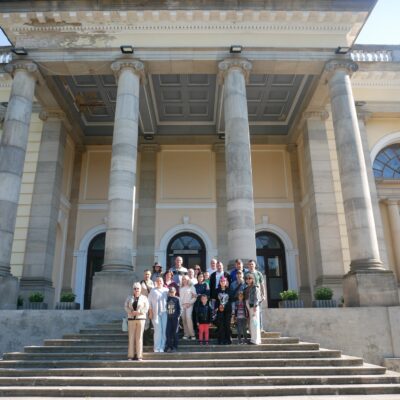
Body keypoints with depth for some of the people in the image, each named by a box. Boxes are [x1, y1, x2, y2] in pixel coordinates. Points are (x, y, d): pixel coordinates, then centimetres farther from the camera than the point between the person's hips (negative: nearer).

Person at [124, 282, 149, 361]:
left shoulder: (144, 298, 5)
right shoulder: (129, 298, 11)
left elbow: (146, 308, -3)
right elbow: (126, 307, 1)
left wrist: (138, 312, -16)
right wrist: (131, 312, -16)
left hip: (141, 318, -1)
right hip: (131, 319, 2)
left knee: (139, 337, -1)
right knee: (131, 337, 0)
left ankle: (139, 356, 3)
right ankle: (131, 355, 5)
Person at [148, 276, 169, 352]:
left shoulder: (166, 290, 10)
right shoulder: (153, 291, 7)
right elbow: (149, 302, 6)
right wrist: (150, 312, -1)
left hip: (164, 313, 2)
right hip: (156, 313, -2)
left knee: (164, 330, 0)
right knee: (158, 330, -6)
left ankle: (162, 347, 7)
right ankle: (157, 348, 0)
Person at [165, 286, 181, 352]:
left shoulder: (177, 299, 1)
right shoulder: (167, 299, 6)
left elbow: (179, 308, 2)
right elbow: (165, 307, 11)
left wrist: (178, 316, -7)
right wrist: (166, 315, 2)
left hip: (175, 318, -2)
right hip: (168, 318, 2)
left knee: (175, 332, 3)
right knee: (168, 332, 0)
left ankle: (175, 347, 11)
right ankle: (169, 346, 9)